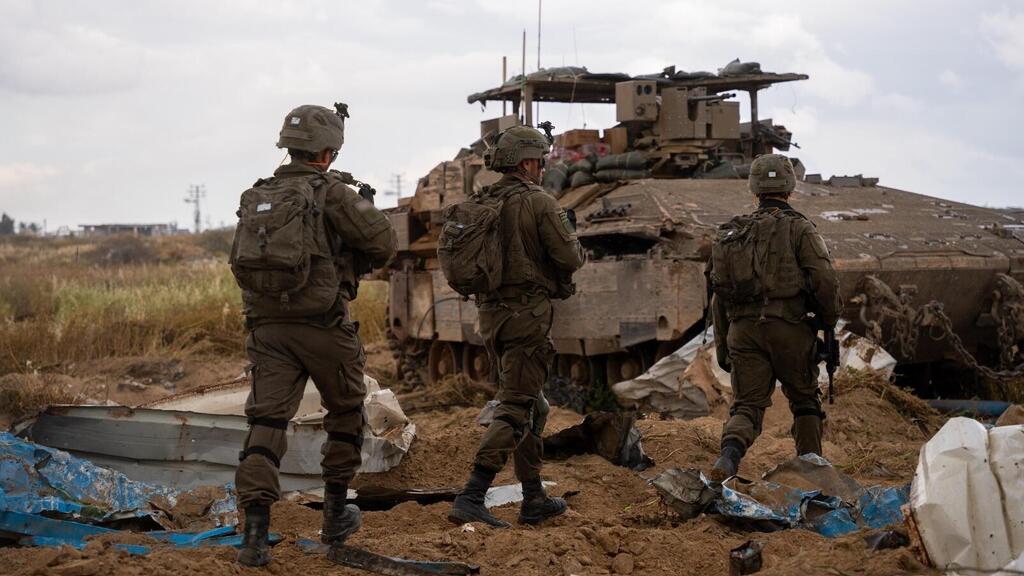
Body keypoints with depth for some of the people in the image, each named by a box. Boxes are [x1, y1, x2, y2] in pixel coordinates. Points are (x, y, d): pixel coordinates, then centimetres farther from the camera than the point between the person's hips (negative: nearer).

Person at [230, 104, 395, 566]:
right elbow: (382, 242, -7)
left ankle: (255, 531, -13)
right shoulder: (331, 191, -6)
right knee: (346, 412, 17)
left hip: (267, 326, 4)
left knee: (266, 421, -1)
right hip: (321, 325, -4)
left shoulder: (255, 197, 12)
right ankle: (336, 514, 24)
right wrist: (350, 265, 14)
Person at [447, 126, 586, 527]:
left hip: (490, 313, 8)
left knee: (532, 407, 18)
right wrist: (569, 234, 10)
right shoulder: (539, 202, -11)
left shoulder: (478, 204, 9)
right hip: (526, 314, -8)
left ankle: (534, 500, 23)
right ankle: (470, 498, -16)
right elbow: (570, 259, -12)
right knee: (515, 408, -7)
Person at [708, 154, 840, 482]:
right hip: (790, 328, -3)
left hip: (743, 331, 3)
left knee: (747, 405, 2)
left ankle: (730, 453, -26)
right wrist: (830, 319, 7)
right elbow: (824, 280, -11)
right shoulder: (799, 228, -1)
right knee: (805, 402, 16)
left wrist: (722, 347, 20)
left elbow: (719, 294, 15)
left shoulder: (732, 232, 14)